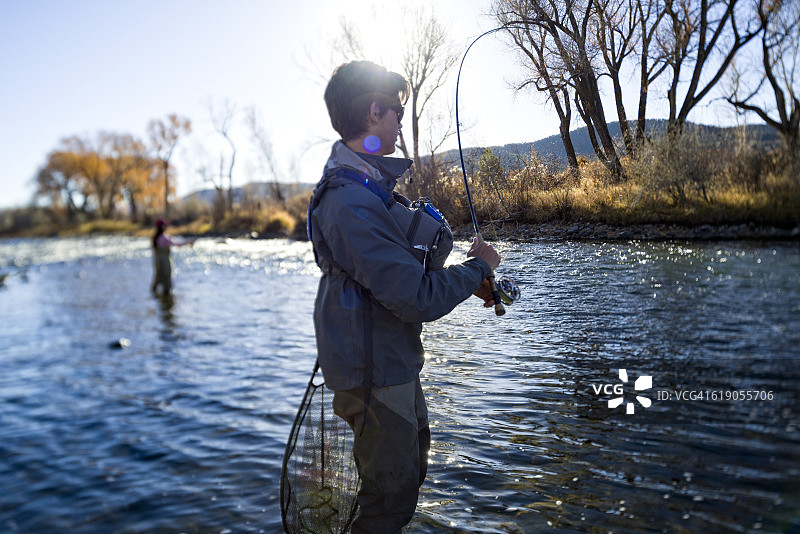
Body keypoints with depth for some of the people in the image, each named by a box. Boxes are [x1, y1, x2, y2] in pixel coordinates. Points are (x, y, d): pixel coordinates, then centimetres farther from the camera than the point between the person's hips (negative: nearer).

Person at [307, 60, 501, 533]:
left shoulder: (369, 186, 8)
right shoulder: (352, 203, -28)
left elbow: (403, 268, 18)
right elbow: (420, 300, -29)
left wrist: (467, 279, 6)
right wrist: (479, 267, -12)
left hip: (395, 363, 10)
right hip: (373, 374, -10)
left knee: (413, 467, 27)